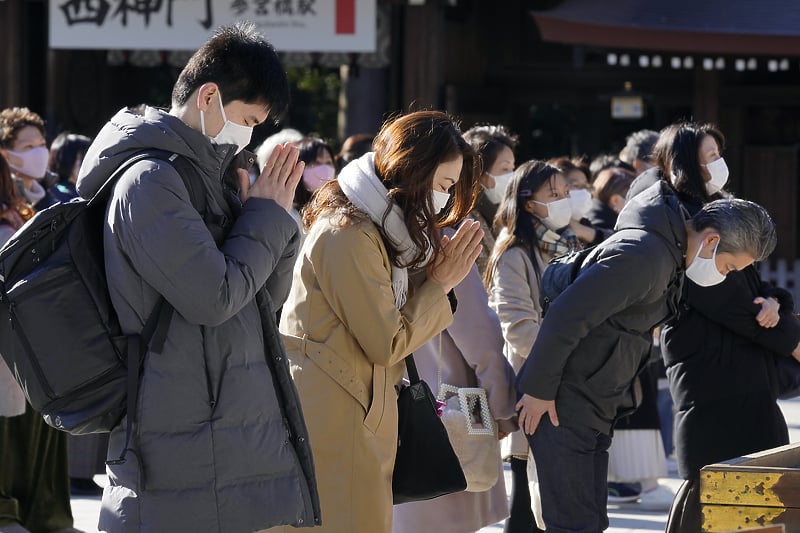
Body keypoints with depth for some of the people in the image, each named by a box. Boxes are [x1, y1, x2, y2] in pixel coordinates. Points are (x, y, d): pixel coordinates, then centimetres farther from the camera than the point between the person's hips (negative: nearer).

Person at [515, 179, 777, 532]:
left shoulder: (669, 254, 9)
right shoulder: (643, 257, -23)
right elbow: (565, 317, -25)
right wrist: (539, 390, -20)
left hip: (596, 409, 10)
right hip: (563, 406, -10)